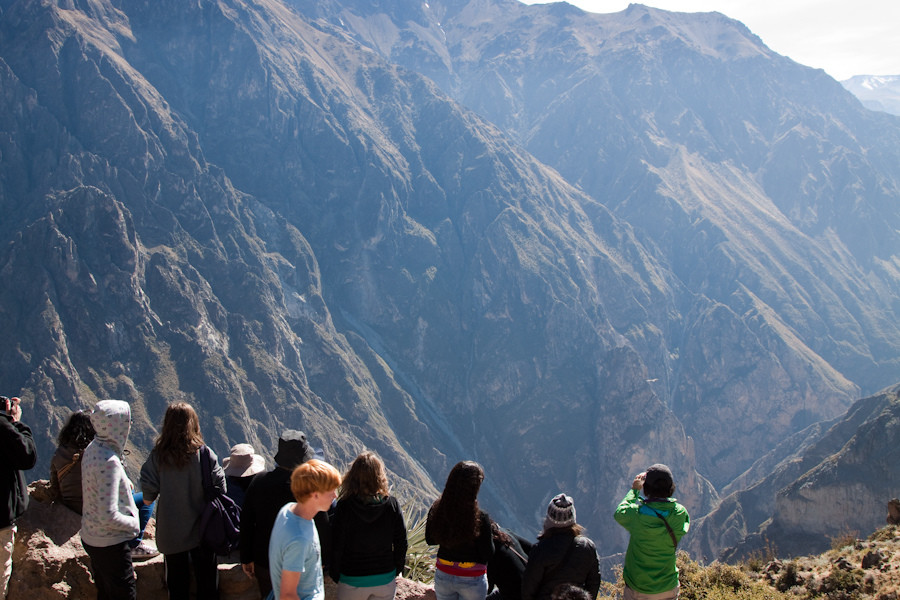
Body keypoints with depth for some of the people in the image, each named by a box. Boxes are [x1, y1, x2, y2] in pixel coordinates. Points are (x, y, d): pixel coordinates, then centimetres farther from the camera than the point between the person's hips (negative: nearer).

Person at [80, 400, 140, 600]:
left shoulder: (93, 448, 0)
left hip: (91, 537, 9)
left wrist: (124, 483, 6)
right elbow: (108, 516, -29)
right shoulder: (109, 461, -28)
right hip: (111, 544, -9)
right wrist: (134, 523, -14)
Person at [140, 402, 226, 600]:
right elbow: (220, 489, -13)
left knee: (176, 583, 17)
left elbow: (147, 497, -8)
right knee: (206, 579, 13)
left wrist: (149, 499, 14)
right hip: (201, 530, -1)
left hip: (170, 531, 2)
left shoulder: (157, 455, -12)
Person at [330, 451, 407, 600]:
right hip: (386, 580, 2)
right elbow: (401, 544, -2)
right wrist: (397, 571, 13)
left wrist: (335, 576, 4)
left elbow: (336, 547, -11)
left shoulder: (344, 506, -17)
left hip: (352, 583, -2)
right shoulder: (392, 504, -10)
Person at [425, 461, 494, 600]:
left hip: (443, 577, 3)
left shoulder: (436, 510, -13)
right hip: (472, 580, -3)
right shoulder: (480, 518, -25)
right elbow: (487, 555, -15)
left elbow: (430, 540, 3)